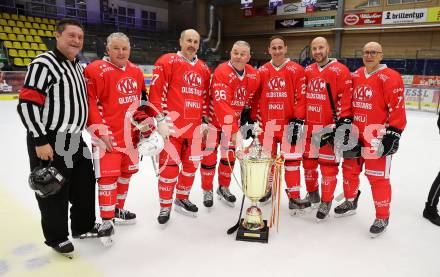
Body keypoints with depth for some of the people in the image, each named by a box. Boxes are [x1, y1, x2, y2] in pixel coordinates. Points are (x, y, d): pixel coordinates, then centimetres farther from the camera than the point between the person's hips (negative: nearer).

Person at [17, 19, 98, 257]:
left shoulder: (78, 66, 13)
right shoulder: (44, 64, -14)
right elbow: (27, 105, -19)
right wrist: (40, 141, -20)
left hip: (75, 140, 9)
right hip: (49, 142, -8)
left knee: (85, 185, 17)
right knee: (54, 192, 4)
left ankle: (83, 226, 36)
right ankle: (57, 237, 25)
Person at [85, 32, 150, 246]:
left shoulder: (136, 72, 10)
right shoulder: (96, 70, -12)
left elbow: (141, 99, 21)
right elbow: (90, 104, -15)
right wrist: (101, 131, -18)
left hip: (130, 134, 7)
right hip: (108, 135, -7)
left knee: (126, 172, 16)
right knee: (108, 176, -6)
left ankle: (118, 210, 35)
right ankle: (107, 220, 9)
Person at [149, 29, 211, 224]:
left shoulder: (204, 69, 16)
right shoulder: (167, 62, -2)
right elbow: (156, 92, -8)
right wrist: (160, 120, -14)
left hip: (194, 127, 6)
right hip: (172, 125, -6)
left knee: (192, 164, 13)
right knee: (169, 166, -3)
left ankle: (182, 199, 33)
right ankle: (165, 206, 16)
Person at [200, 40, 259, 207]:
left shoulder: (253, 75, -6)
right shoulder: (222, 72, -25)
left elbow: (250, 100, 8)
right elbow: (221, 104, -35)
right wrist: (233, 130, -40)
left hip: (234, 120, 5)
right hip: (213, 118, -5)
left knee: (230, 155, 12)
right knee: (210, 156, 1)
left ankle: (223, 188, 31)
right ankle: (207, 191, 20)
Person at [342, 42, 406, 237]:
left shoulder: (390, 77, -10)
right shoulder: (355, 76, 10)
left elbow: (397, 109, -14)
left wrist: (393, 134, -18)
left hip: (377, 137, -7)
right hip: (355, 135, 7)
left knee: (378, 177, -1)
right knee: (349, 169, 17)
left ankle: (382, 218, 16)